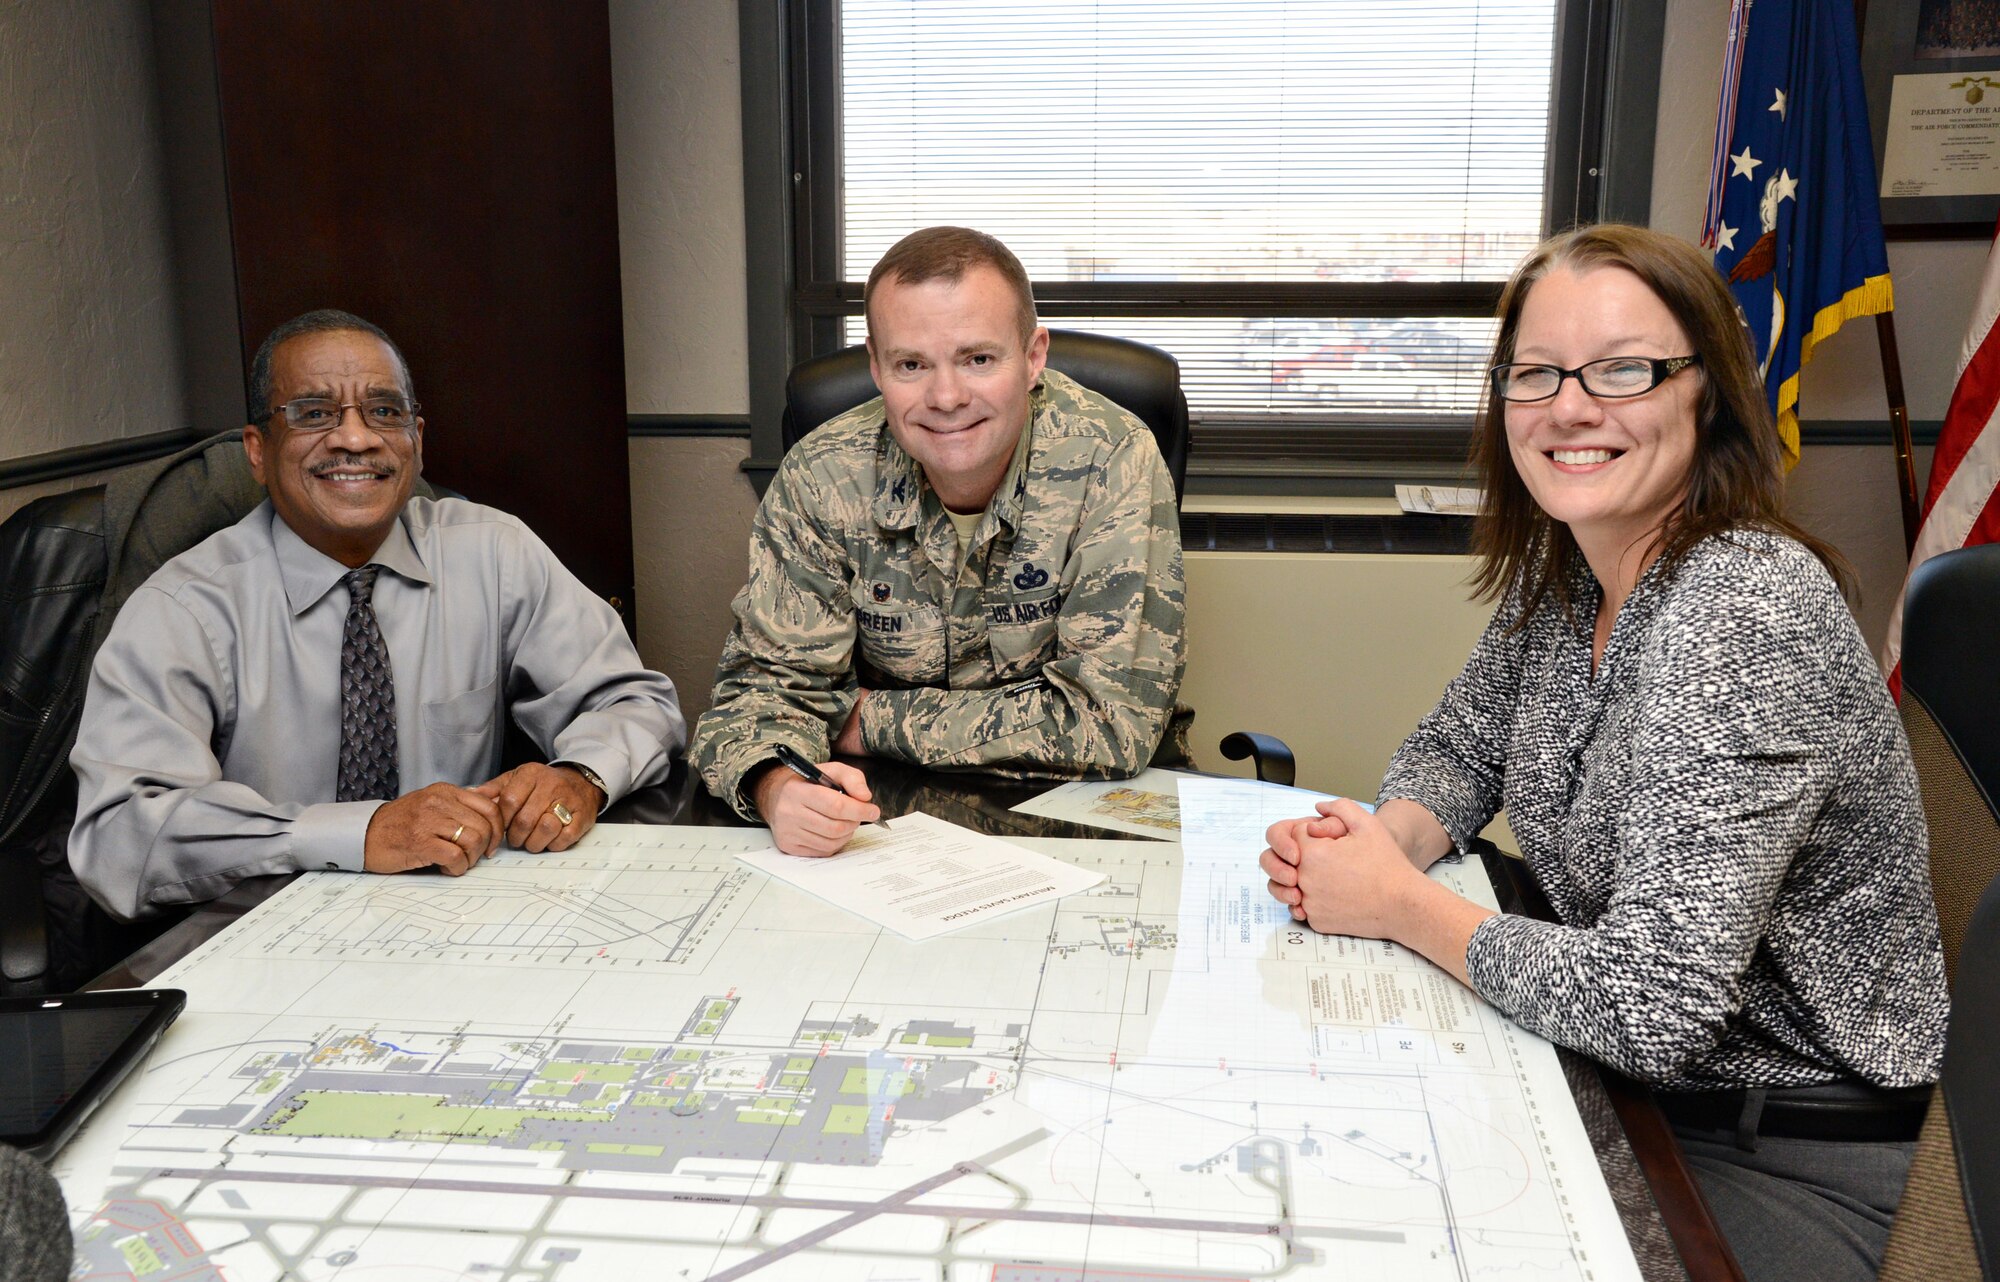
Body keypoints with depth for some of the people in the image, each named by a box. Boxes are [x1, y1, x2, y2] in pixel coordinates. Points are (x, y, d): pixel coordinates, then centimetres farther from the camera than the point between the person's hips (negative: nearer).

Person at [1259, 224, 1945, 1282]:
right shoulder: (1560, 570, -2)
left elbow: (1651, 1003, -32)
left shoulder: (1744, 608, -28)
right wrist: (1385, 843, -10)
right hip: (1624, 1083, 7)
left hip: (1784, 1169, -7)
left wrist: (1401, 906, -19)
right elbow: (1457, 748, 13)